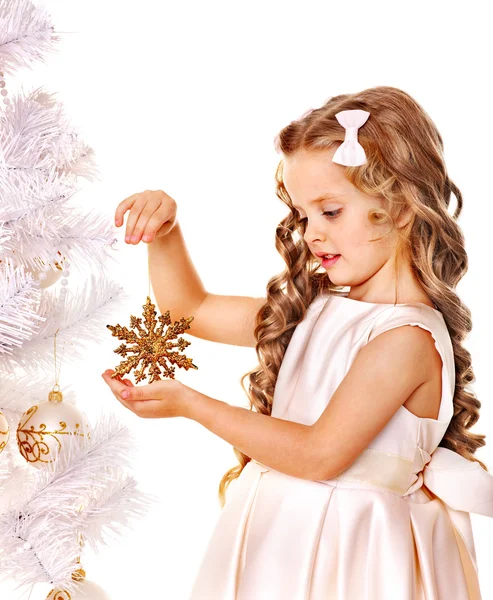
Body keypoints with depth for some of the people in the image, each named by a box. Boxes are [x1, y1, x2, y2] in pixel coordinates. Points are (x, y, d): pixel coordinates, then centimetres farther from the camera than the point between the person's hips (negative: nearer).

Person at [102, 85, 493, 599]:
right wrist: (165, 233, -2)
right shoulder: (313, 310, 5)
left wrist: (189, 404, -19)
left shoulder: (408, 336, -18)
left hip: (346, 553, -7)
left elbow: (320, 454, -21)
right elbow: (192, 309, 15)